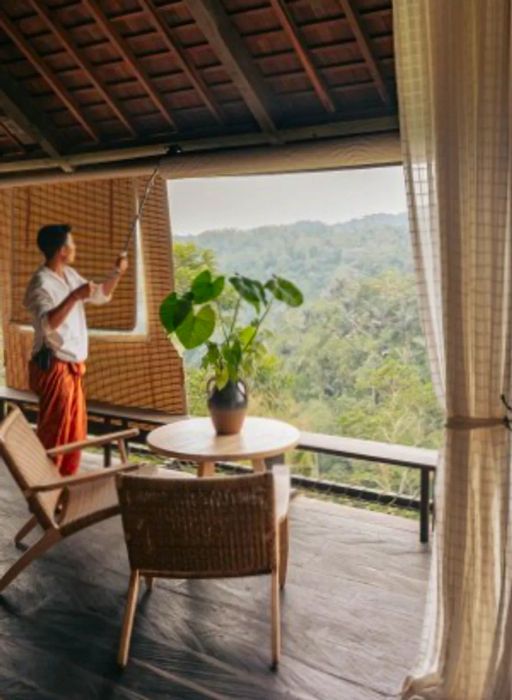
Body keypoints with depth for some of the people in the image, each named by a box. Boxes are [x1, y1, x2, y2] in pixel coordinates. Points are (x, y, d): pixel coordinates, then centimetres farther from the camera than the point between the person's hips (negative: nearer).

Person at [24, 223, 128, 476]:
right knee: (54, 433, -3)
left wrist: (117, 272, 10)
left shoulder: (70, 275, 10)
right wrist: (74, 296, -35)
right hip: (53, 367, -9)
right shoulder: (41, 284, -17)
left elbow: (101, 295, 23)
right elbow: (47, 324, -32)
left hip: (73, 367, 9)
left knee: (76, 432, 16)